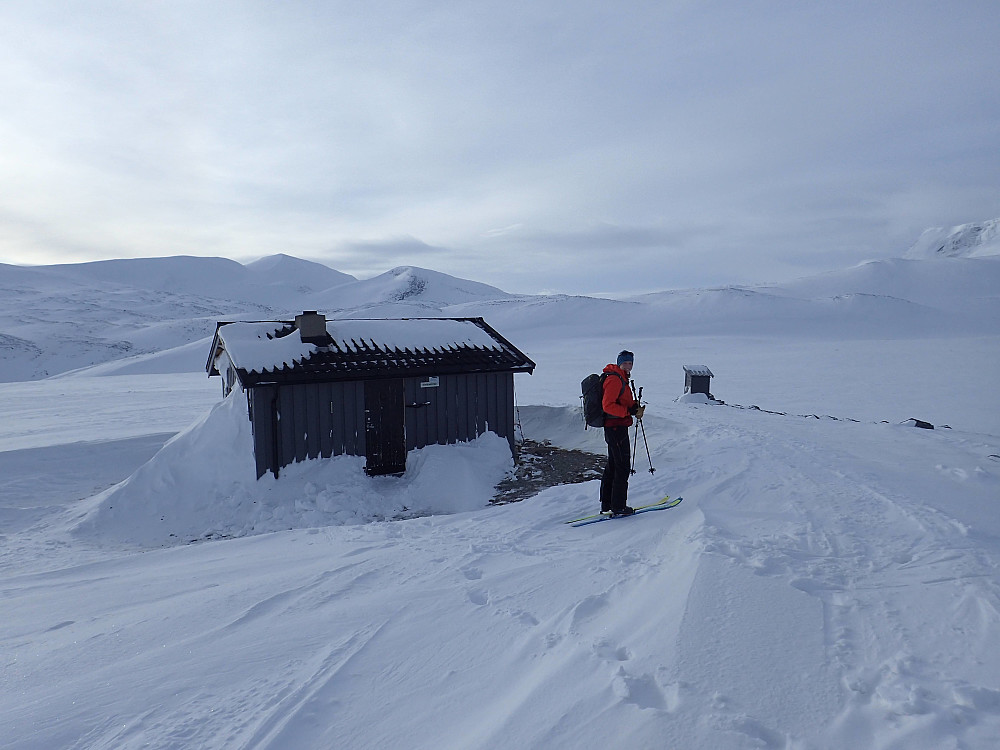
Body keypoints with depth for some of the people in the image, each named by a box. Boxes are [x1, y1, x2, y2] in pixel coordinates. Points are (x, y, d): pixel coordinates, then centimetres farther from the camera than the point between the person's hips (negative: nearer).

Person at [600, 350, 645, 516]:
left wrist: (636, 407, 2)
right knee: (622, 467, -5)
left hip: (615, 428, 11)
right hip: (617, 427, -11)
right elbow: (608, 405, -23)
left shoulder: (622, 379, 18)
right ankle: (618, 506, 1)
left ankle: (606, 505, 22)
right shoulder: (614, 379, -16)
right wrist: (630, 411, -25)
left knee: (612, 466, 15)